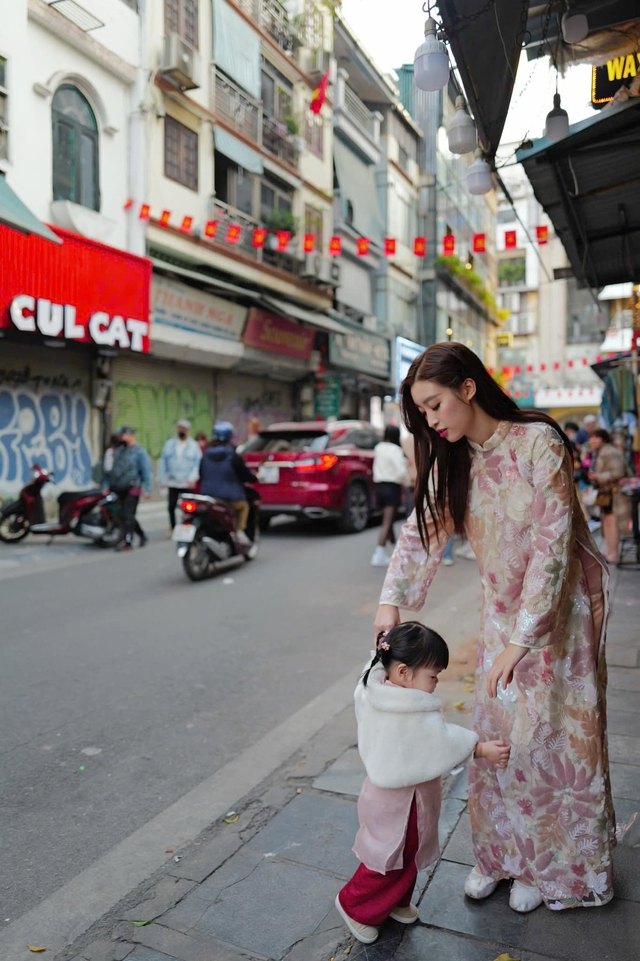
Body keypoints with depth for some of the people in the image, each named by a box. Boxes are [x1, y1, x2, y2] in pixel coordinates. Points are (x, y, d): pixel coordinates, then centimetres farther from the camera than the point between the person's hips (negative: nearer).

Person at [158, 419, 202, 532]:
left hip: (187, 484, -2)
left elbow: (198, 463, -1)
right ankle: (172, 528, 15)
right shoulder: (169, 444, 12)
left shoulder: (194, 445, 5)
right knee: (171, 506, 1)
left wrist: (192, 478, -14)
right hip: (172, 482, 2)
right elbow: (162, 462, 12)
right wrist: (161, 479, 5)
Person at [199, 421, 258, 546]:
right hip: (231, 498, -4)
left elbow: (201, 475, 11)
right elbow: (245, 474, -5)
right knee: (243, 506, 24)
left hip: (208, 498, 4)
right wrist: (255, 478, 16)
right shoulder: (233, 456, -12)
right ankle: (240, 531, 7)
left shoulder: (205, 455, 2)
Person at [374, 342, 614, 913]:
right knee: (497, 734, 10)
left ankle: (548, 865, 29)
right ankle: (501, 853, 31)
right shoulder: (452, 460, -1)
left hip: (560, 609, -5)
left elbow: (553, 543, -25)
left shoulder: (538, 441, -22)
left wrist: (522, 639, -24)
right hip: (502, 611, 5)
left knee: (553, 735, 7)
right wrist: (391, 600, -11)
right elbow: (422, 529, 1)